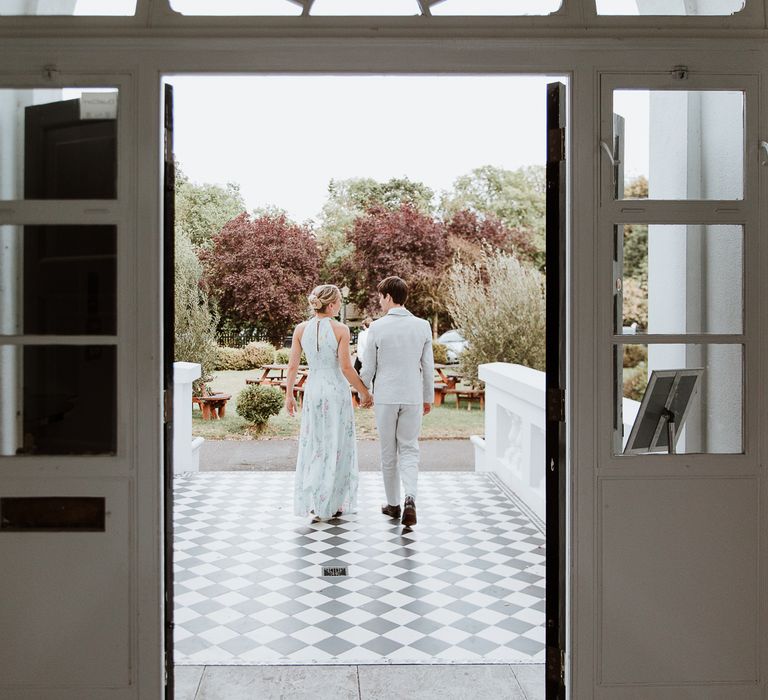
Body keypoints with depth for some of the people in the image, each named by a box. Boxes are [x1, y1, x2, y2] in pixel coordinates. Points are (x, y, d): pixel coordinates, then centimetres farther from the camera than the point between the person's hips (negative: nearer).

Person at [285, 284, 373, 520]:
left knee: (313, 446, 15)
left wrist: (289, 395, 11)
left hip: (312, 389, 4)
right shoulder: (340, 329, -12)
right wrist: (364, 392, -1)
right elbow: (346, 368, -13)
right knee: (337, 447, 9)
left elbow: (292, 366, 1)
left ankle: (311, 501, 16)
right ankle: (332, 505, 15)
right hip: (337, 390, -3)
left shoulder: (301, 329, -1)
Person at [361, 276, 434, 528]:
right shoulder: (423, 326, -2)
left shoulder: (377, 327, -9)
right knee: (409, 450, 10)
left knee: (388, 452, 13)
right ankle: (410, 499, -12)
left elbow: (368, 368, -4)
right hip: (413, 398, 2)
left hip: (385, 397, -1)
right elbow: (428, 366, 2)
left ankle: (393, 504, 22)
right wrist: (429, 397, 14)